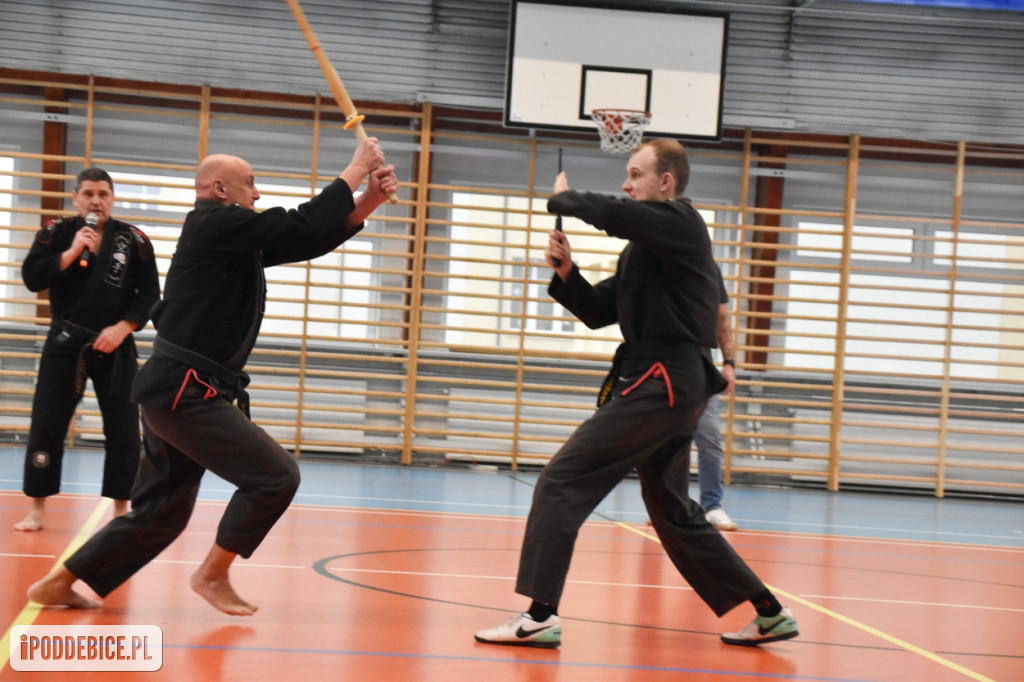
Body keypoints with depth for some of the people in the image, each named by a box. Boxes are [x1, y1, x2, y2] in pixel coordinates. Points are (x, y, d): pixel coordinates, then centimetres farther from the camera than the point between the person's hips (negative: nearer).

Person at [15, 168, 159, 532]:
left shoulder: (133, 239, -1)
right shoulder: (56, 233, 0)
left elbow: (149, 294, -1)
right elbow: (32, 278, -10)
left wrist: (122, 328, -13)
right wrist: (72, 251, -18)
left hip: (115, 346, 0)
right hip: (65, 343, 0)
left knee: (123, 430, 1)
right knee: (46, 426, -1)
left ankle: (121, 511, 13)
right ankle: (37, 509, 11)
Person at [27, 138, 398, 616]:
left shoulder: (235, 237, 18)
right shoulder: (215, 223, -12)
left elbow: (310, 241, 19)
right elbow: (303, 225, -17)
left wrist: (368, 201, 7)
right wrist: (356, 169, -7)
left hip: (178, 392, 10)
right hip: (185, 393, -10)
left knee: (161, 512, 15)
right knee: (275, 476, -10)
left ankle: (59, 584, 21)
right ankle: (213, 575, 2)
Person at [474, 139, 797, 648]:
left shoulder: (680, 223, -9)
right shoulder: (644, 245, 20)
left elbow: (611, 214, -27)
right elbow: (598, 312, 20)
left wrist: (564, 197, -7)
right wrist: (565, 272, 2)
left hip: (663, 385, -11)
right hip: (674, 384, 11)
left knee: (563, 481, -13)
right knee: (670, 508, 20)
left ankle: (541, 615, -15)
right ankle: (769, 614, 26)